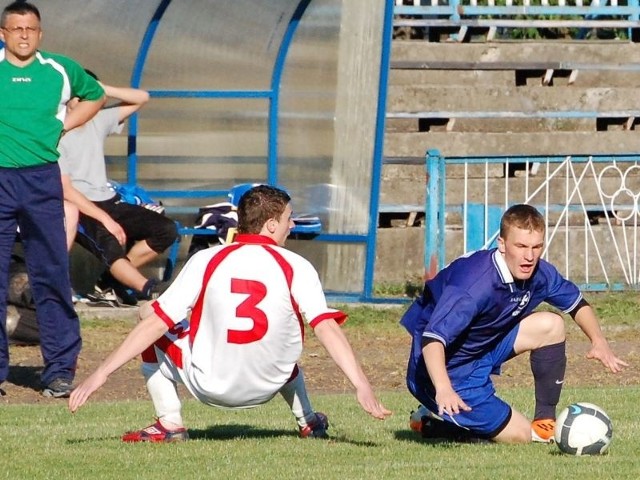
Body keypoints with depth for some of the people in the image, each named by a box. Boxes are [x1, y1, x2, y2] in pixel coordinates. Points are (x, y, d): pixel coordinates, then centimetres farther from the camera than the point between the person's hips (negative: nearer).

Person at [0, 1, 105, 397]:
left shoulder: (61, 70, 8)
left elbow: (96, 96, 26)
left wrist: (63, 125, 11)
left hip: (43, 182, 1)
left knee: (51, 276, -1)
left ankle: (61, 369, 2)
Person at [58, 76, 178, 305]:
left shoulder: (98, 121, 9)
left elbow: (141, 98, 12)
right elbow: (65, 190, -17)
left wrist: (103, 90, -3)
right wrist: (105, 219, -23)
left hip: (108, 202, 8)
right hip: (79, 209, -7)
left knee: (166, 230, -8)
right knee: (108, 243, -37)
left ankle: (115, 277, -2)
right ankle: (147, 288, -48)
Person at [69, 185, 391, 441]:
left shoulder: (206, 261, -7)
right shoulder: (296, 268, -8)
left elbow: (155, 324, -10)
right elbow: (327, 329, -18)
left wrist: (100, 374, -8)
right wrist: (362, 386, -22)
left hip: (209, 387, -3)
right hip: (266, 387, 3)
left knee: (148, 315, 16)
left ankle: (169, 423, 5)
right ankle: (308, 421, 37)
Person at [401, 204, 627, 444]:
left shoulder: (538, 273, -8)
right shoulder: (476, 283, -33)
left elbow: (576, 303, 11)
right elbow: (433, 338, -41)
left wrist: (599, 341, -7)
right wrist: (443, 389, -58)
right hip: (445, 372, -8)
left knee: (551, 326, -2)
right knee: (520, 435, -9)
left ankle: (545, 423, 7)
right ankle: (434, 421, 6)